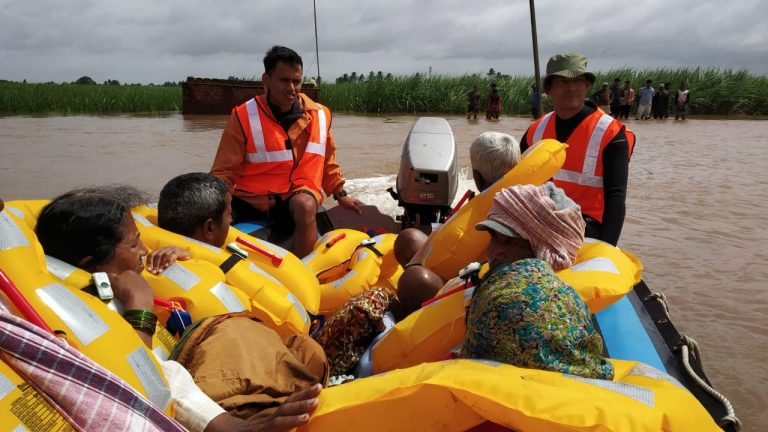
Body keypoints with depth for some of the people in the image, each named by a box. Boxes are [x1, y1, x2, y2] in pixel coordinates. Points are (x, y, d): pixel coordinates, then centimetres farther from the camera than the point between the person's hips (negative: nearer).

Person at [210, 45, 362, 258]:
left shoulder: (320, 115, 3)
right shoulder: (244, 116, -7)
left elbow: (327, 160, 19)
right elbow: (225, 171, -5)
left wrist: (340, 194, 20)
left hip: (299, 193, 1)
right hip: (252, 199, 0)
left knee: (305, 206, -36)